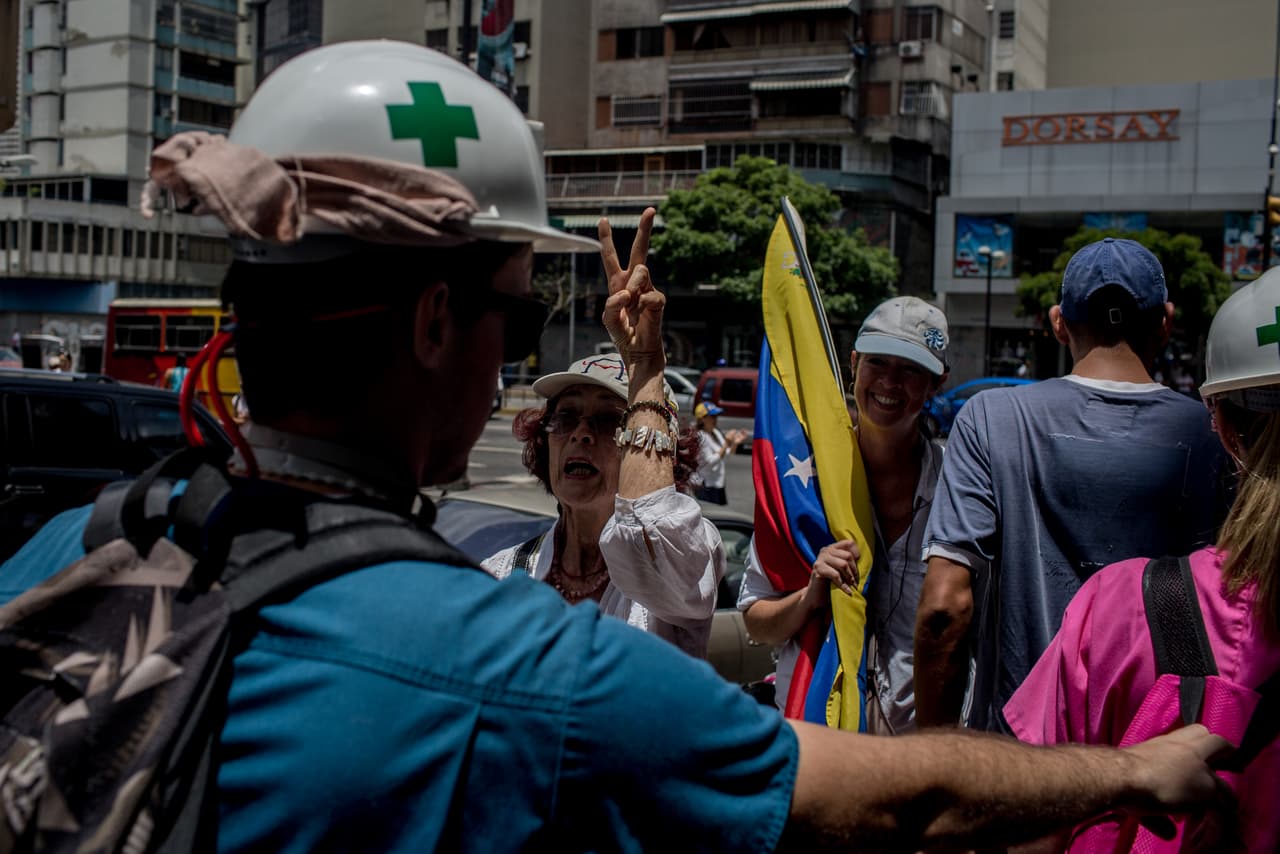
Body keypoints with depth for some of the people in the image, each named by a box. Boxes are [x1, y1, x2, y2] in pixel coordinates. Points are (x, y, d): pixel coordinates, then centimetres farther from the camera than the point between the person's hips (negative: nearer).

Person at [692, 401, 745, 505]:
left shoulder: (716, 432, 8)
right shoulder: (701, 437, -17)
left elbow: (727, 453, 17)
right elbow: (711, 461, -23)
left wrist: (736, 442, -1)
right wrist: (727, 443, -24)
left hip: (719, 485, 9)